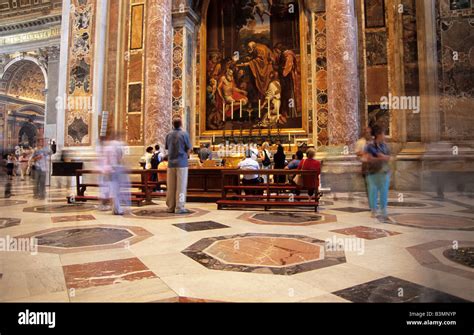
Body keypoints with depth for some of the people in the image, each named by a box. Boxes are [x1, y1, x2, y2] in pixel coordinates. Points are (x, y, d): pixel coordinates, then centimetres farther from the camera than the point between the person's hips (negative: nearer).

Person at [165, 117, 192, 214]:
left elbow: (167, 148, 12)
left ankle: (171, 207, 14)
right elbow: (189, 149, -4)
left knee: (171, 186, 8)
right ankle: (179, 207, -1)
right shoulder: (184, 134, -5)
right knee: (181, 186, -1)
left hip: (171, 162, 4)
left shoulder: (169, 135, 7)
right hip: (182, 162, -4)